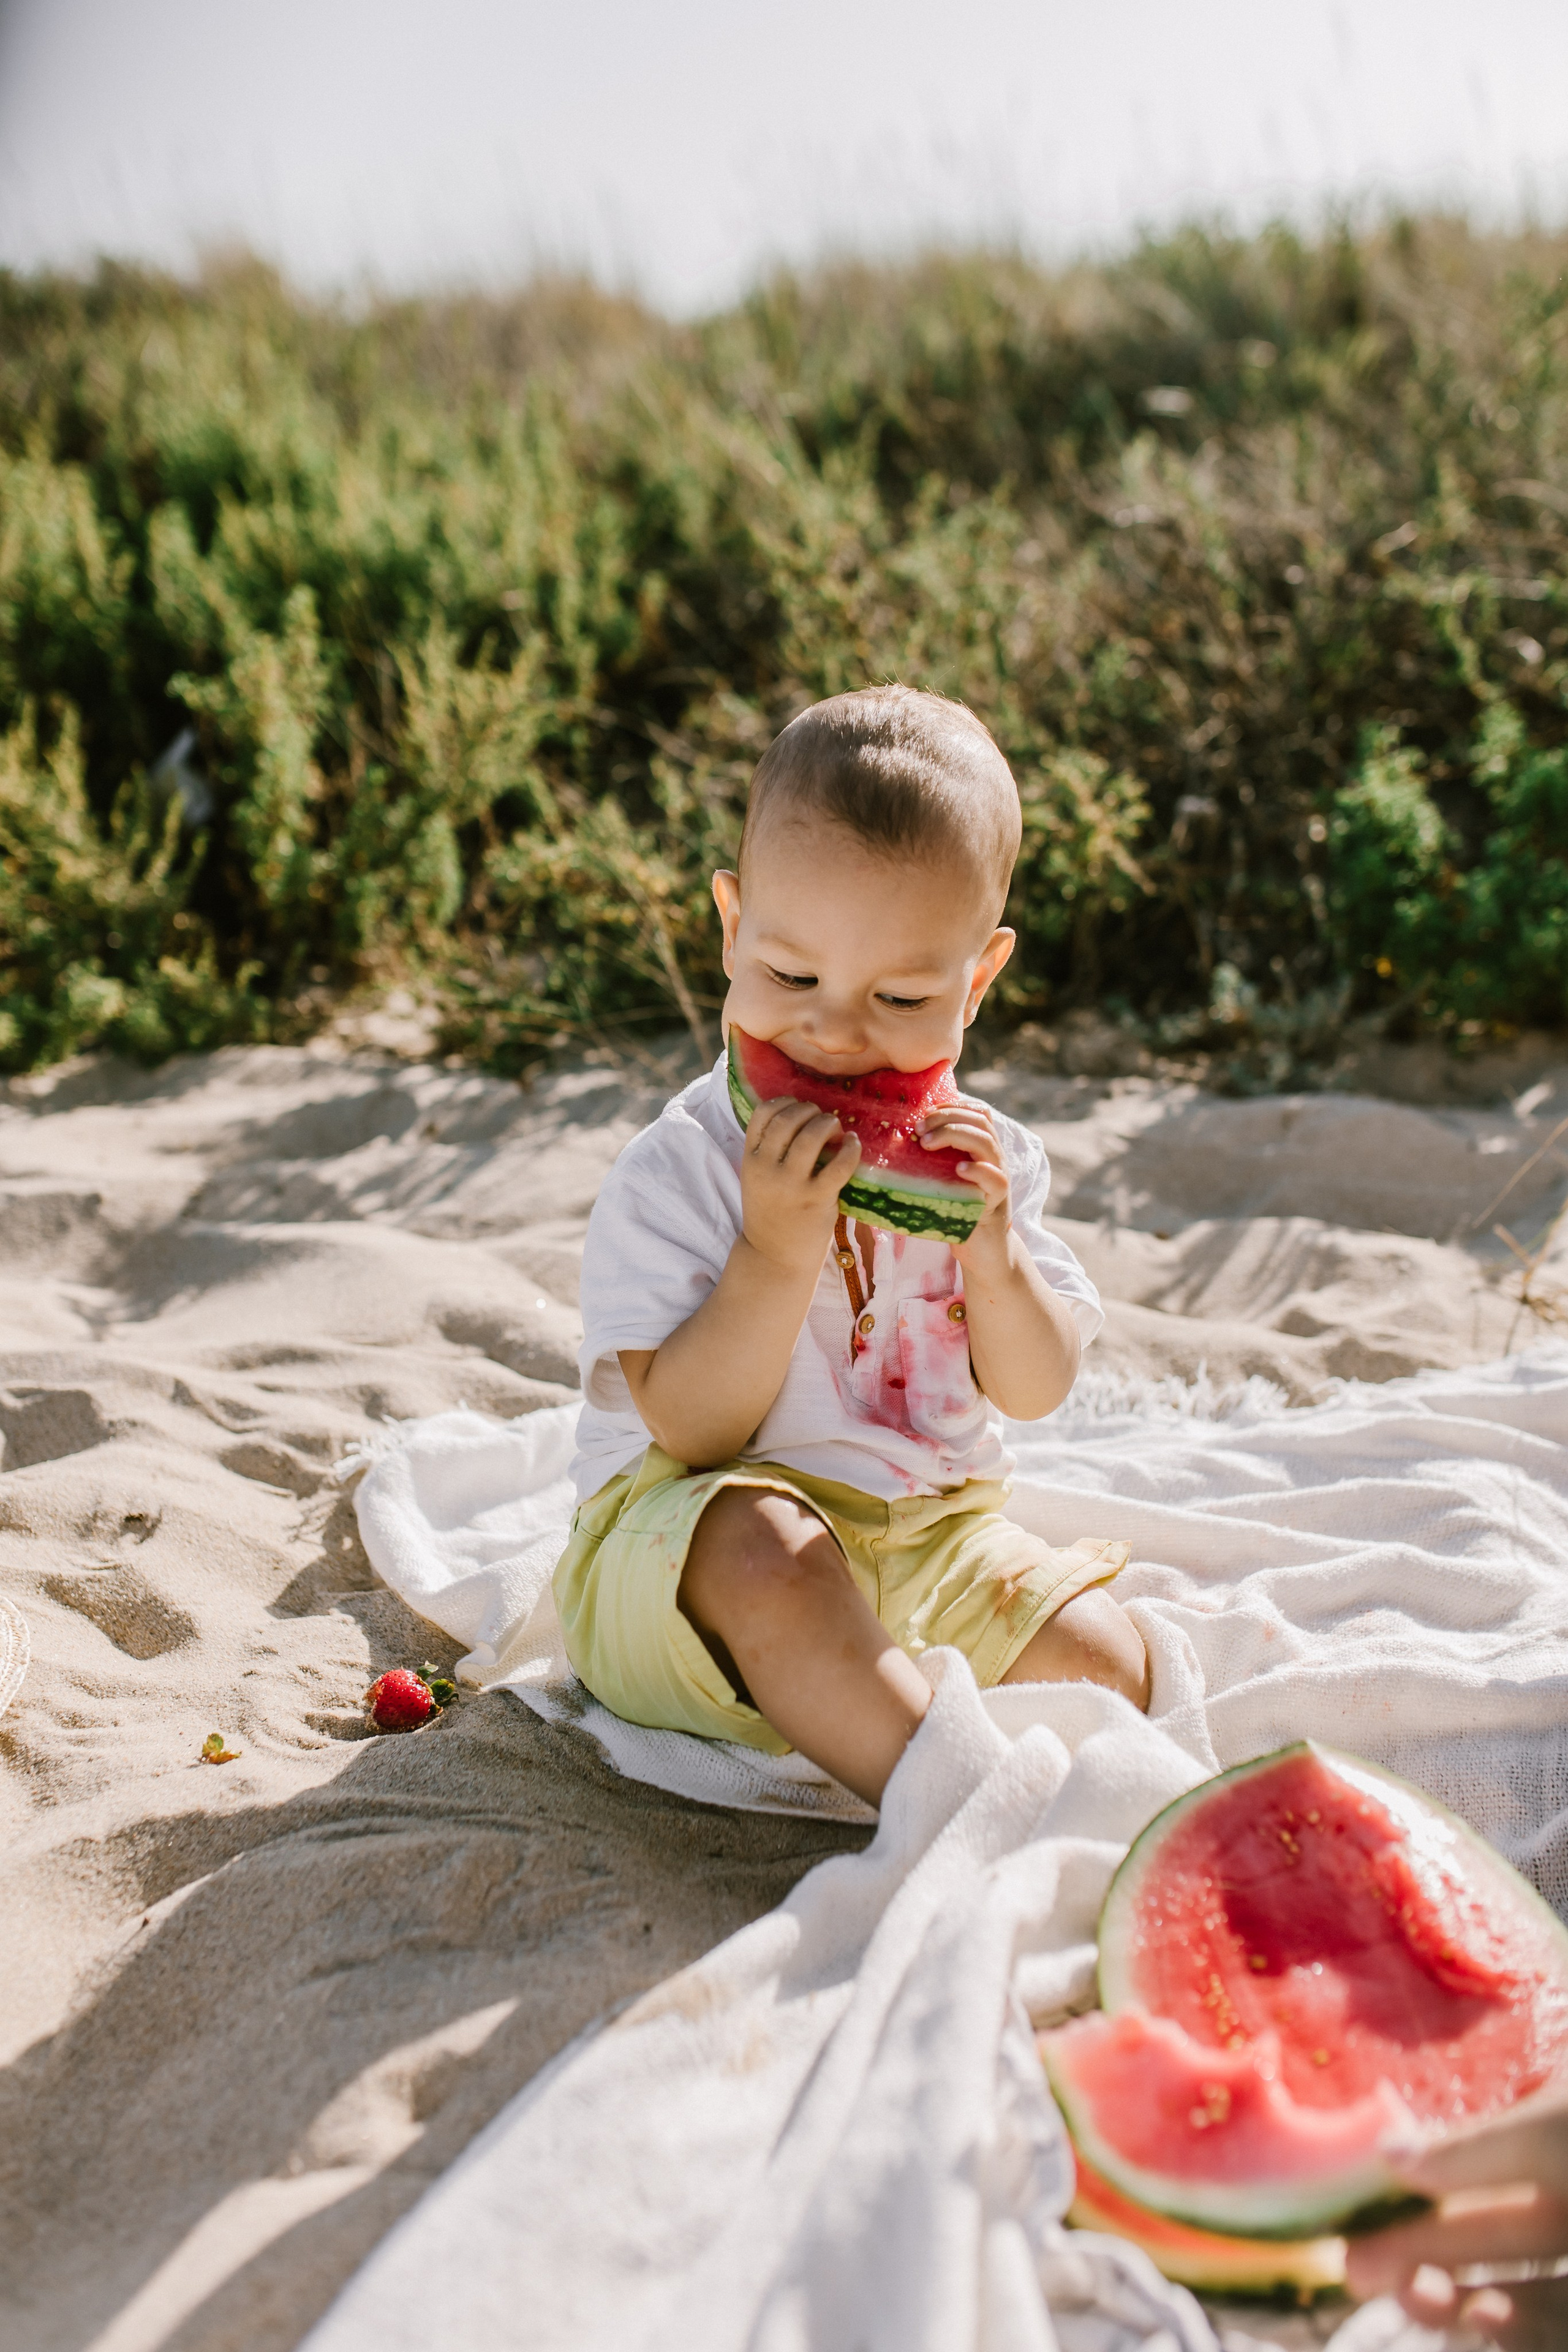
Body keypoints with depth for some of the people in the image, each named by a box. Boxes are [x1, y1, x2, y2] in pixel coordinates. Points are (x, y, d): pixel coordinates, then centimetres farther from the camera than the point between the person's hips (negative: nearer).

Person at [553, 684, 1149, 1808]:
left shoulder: (985, 1156, 1)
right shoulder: (676, 1174, -15)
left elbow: (1037, 1393, 0)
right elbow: (692, 1434, -20)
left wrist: (991, 1249, -19)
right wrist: (778, 1250, -32)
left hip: (930, 1526, 5)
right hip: (687, 1532, -5)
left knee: (1102, 1658, -12)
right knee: (761, 1549, -37)